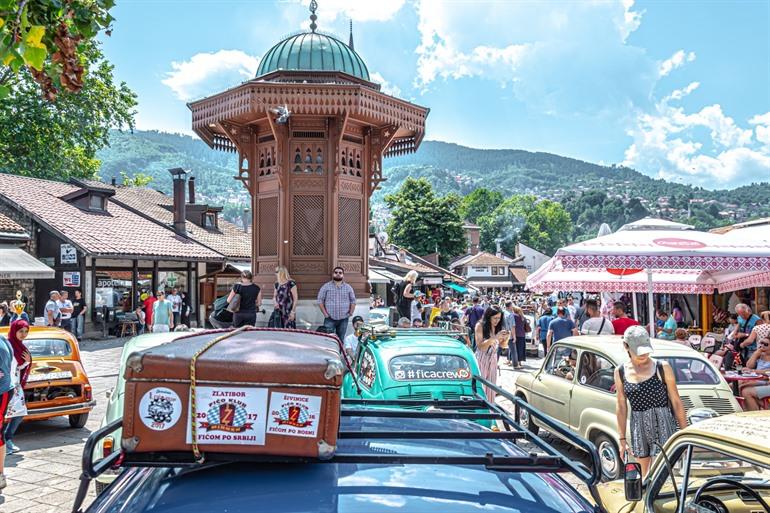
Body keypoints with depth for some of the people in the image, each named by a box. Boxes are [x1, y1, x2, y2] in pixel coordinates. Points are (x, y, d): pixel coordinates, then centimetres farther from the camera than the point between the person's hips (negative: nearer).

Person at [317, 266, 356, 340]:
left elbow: (353, 301, 12)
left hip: (343, 319, 2)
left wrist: (350, 313, 1)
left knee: (341, 340, 9)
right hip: (330, 319, -2)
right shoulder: (326, 287, 2)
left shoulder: (348, 288, 9)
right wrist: (325, 314, -6)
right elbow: (320, 301, 1)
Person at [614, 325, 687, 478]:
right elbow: (621, 408, 8)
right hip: (638, 428, 4)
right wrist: (622, 439, 8)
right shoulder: (620, 372, 3)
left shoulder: (662, 368, -5)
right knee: (644, 475, 11)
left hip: (663, 425, -3)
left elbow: (676, 402, -1)